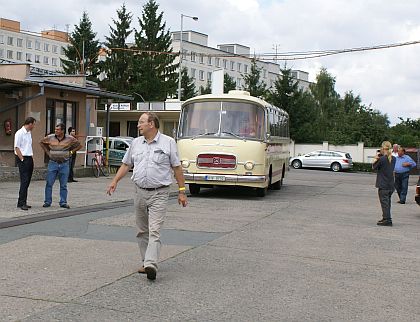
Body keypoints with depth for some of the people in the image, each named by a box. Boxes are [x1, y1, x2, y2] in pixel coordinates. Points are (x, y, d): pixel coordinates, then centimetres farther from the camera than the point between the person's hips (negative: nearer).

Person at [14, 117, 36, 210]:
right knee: (24, 181, -12)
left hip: (30, 159, 8)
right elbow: (16, 147, -12)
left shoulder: (29, 133, 16)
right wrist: (22, 160, -14)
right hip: (23, 159, -8)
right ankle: (21, 203, -10)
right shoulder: (19, 133, -10)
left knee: (27, 182, 8)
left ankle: (23, 202, 14)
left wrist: (31, 158, 13)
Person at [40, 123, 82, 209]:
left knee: (63, 185, 5)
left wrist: (70, 152, 2)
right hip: (53, 163, 0)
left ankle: (63, 202, 13)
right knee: (49, 183, -1)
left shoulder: (70, 139, -4)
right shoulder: (50, 138, -2)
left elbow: (79, 145, 9)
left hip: (64, 164, 0)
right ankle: (47, 202, 8)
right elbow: (41, 142, 16)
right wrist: (47, 152, 7)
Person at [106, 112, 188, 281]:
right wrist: (115, 181, 4)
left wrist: (182, 191, -3)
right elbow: (126, 164, 17)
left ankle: (151, 264, -22)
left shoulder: (168, 142, -2)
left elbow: (177, 167, 0)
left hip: (159, 193, -5)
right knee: (142, 231, 11)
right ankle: (145, 262, 20)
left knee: (154, 230, -14)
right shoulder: (136, 143, 11)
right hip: (140, 192, 5)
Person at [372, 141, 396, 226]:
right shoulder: (393, 159, 4)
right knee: (387, 202, 17)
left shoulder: (382, 159, -17)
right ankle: (386, 218, 26)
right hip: (391, 185, 7)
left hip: (383, 185, -7)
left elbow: (374, 167, -5)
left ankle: (387, 220, -4)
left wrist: (375, 158, 5)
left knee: (384, 202, -2)